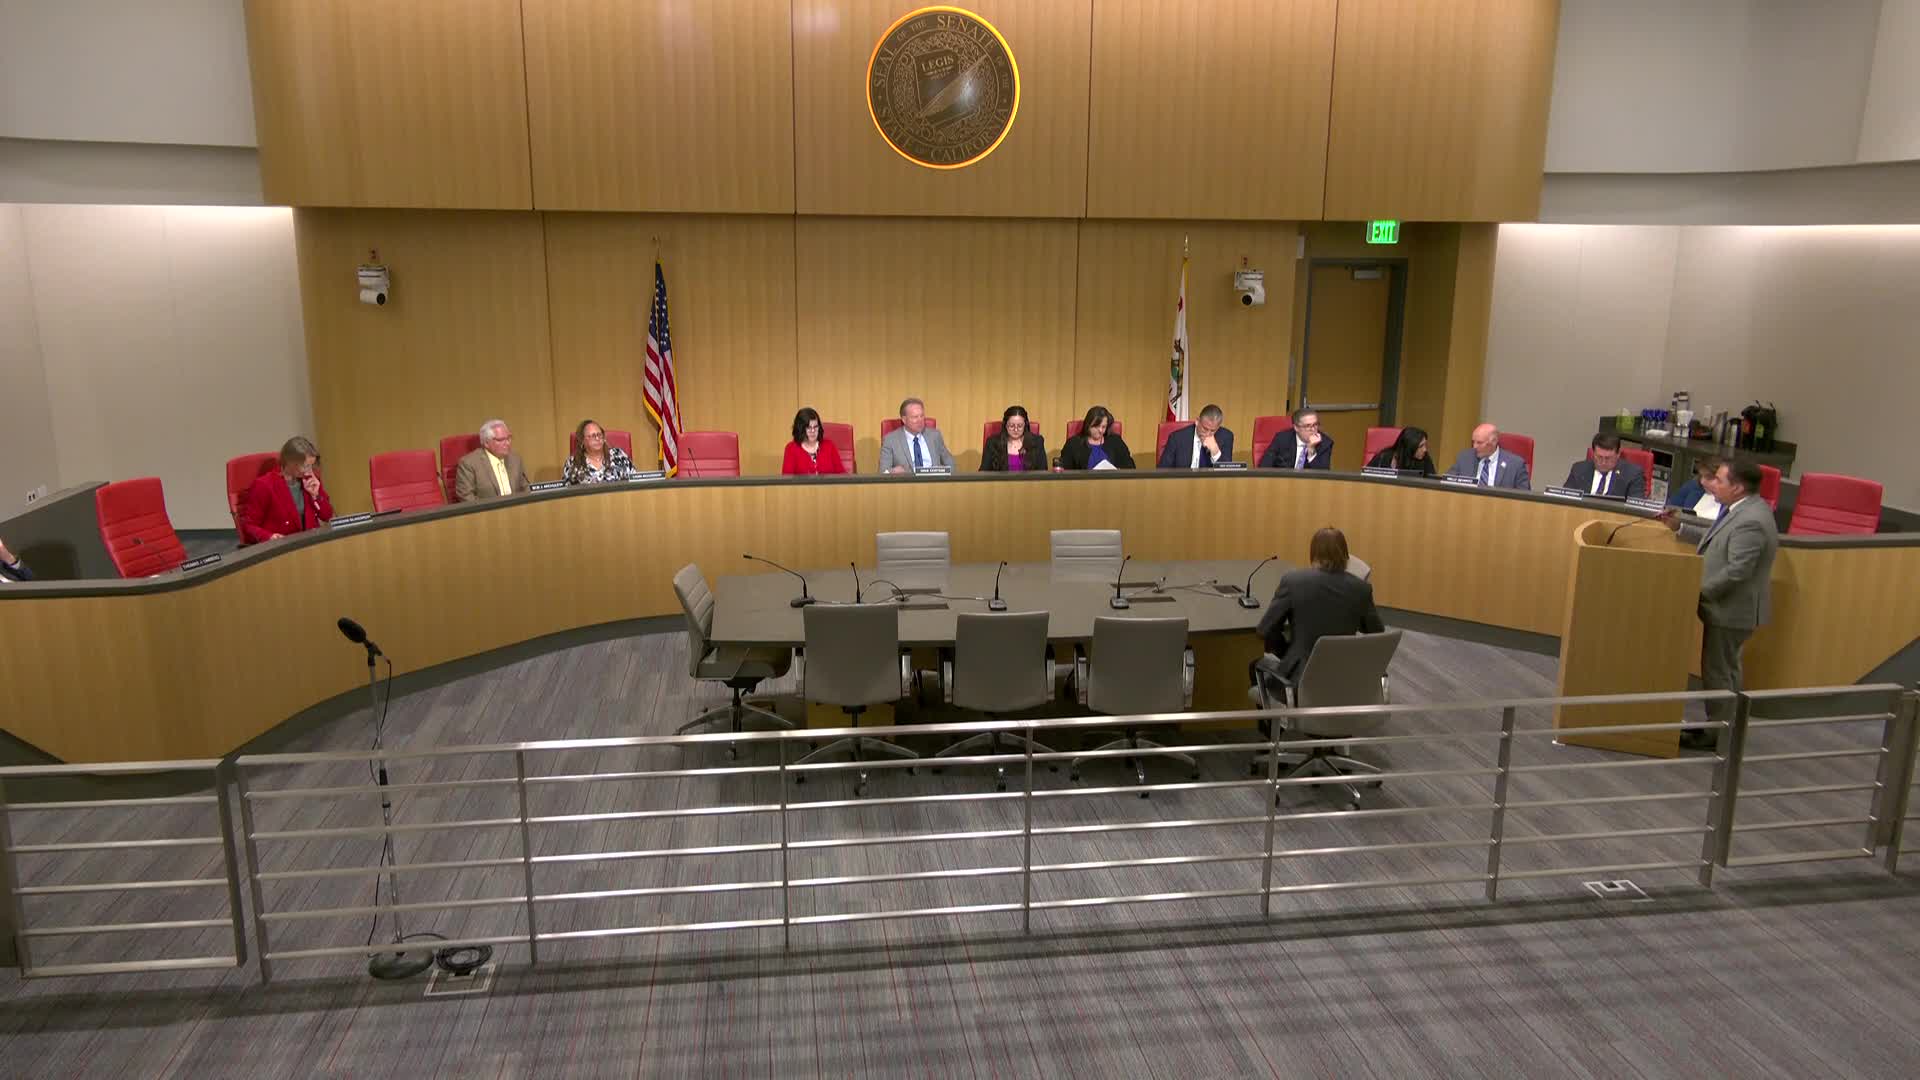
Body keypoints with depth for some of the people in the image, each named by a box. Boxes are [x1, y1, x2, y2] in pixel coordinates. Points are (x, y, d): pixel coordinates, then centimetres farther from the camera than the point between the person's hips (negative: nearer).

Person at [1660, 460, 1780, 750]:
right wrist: (1680, 527, 10)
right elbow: (1716, 539, 15)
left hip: (1732, 609, -10)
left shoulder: (1751, 522, -27)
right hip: (1728, 605, 10)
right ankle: (1724, 725, 36)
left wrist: (1699, 590, -21)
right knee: (1725, 669, 22)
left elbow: (1736, 571, -29)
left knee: (1718, 671, 2)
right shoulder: (1745, 508, 4)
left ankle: (1717, 733, 13)